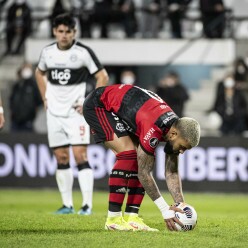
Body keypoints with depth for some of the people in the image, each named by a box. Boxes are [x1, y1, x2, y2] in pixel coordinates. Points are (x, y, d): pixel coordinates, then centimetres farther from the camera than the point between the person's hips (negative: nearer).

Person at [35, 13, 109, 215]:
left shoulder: (83, 52, -9)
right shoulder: (48, 52, 5)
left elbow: (103, 77, -5)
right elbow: (40, 73, 25)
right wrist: (45, 98, 14)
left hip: (76, 112, -5)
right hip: (54, 113, 5)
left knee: (80, 156, -12)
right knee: (61, 158, 7)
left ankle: (87, 204, -12)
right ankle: (67, 204, 13)